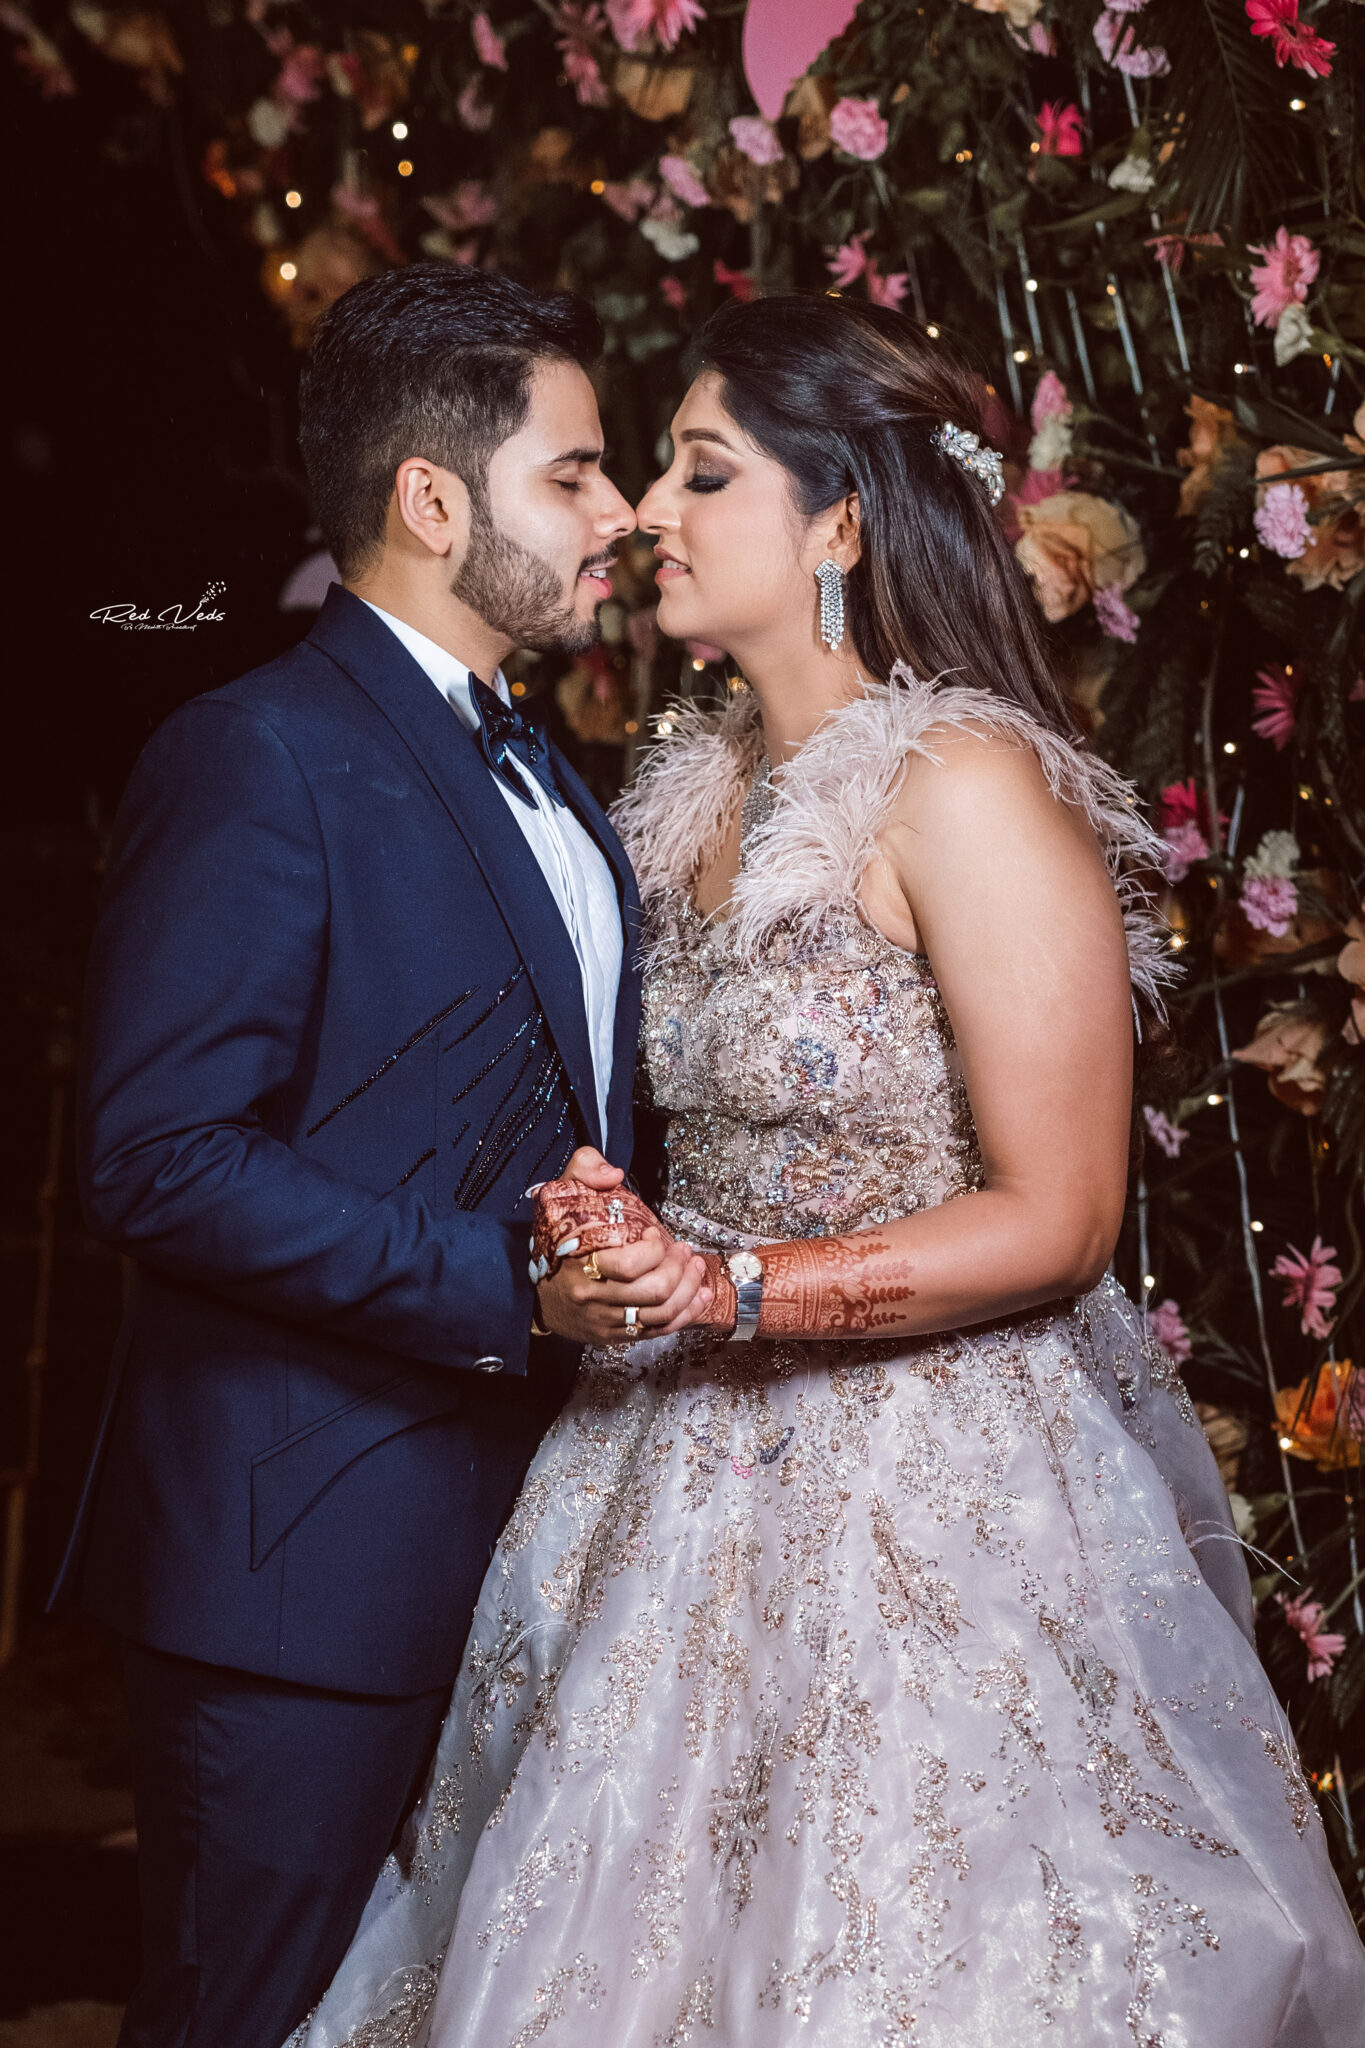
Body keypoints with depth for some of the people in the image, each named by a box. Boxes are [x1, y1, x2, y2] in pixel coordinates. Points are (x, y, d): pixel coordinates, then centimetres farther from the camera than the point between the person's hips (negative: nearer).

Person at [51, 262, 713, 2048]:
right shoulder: (262, 756, -15)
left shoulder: (538, 773, 15)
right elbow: (161, 1161, -22)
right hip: (309, 1564, -9)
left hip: (514, 1531, 9)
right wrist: (501, 1286, -25)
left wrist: (624, 1262, -1)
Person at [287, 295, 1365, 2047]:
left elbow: (1054, 1222, -18)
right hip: (701, 1476, 7)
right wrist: (611, 1247, -2)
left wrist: (726, 1294, -24)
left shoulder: (967, 787, -17)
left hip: (933, 1491, -7)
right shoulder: (691, 785, 7)